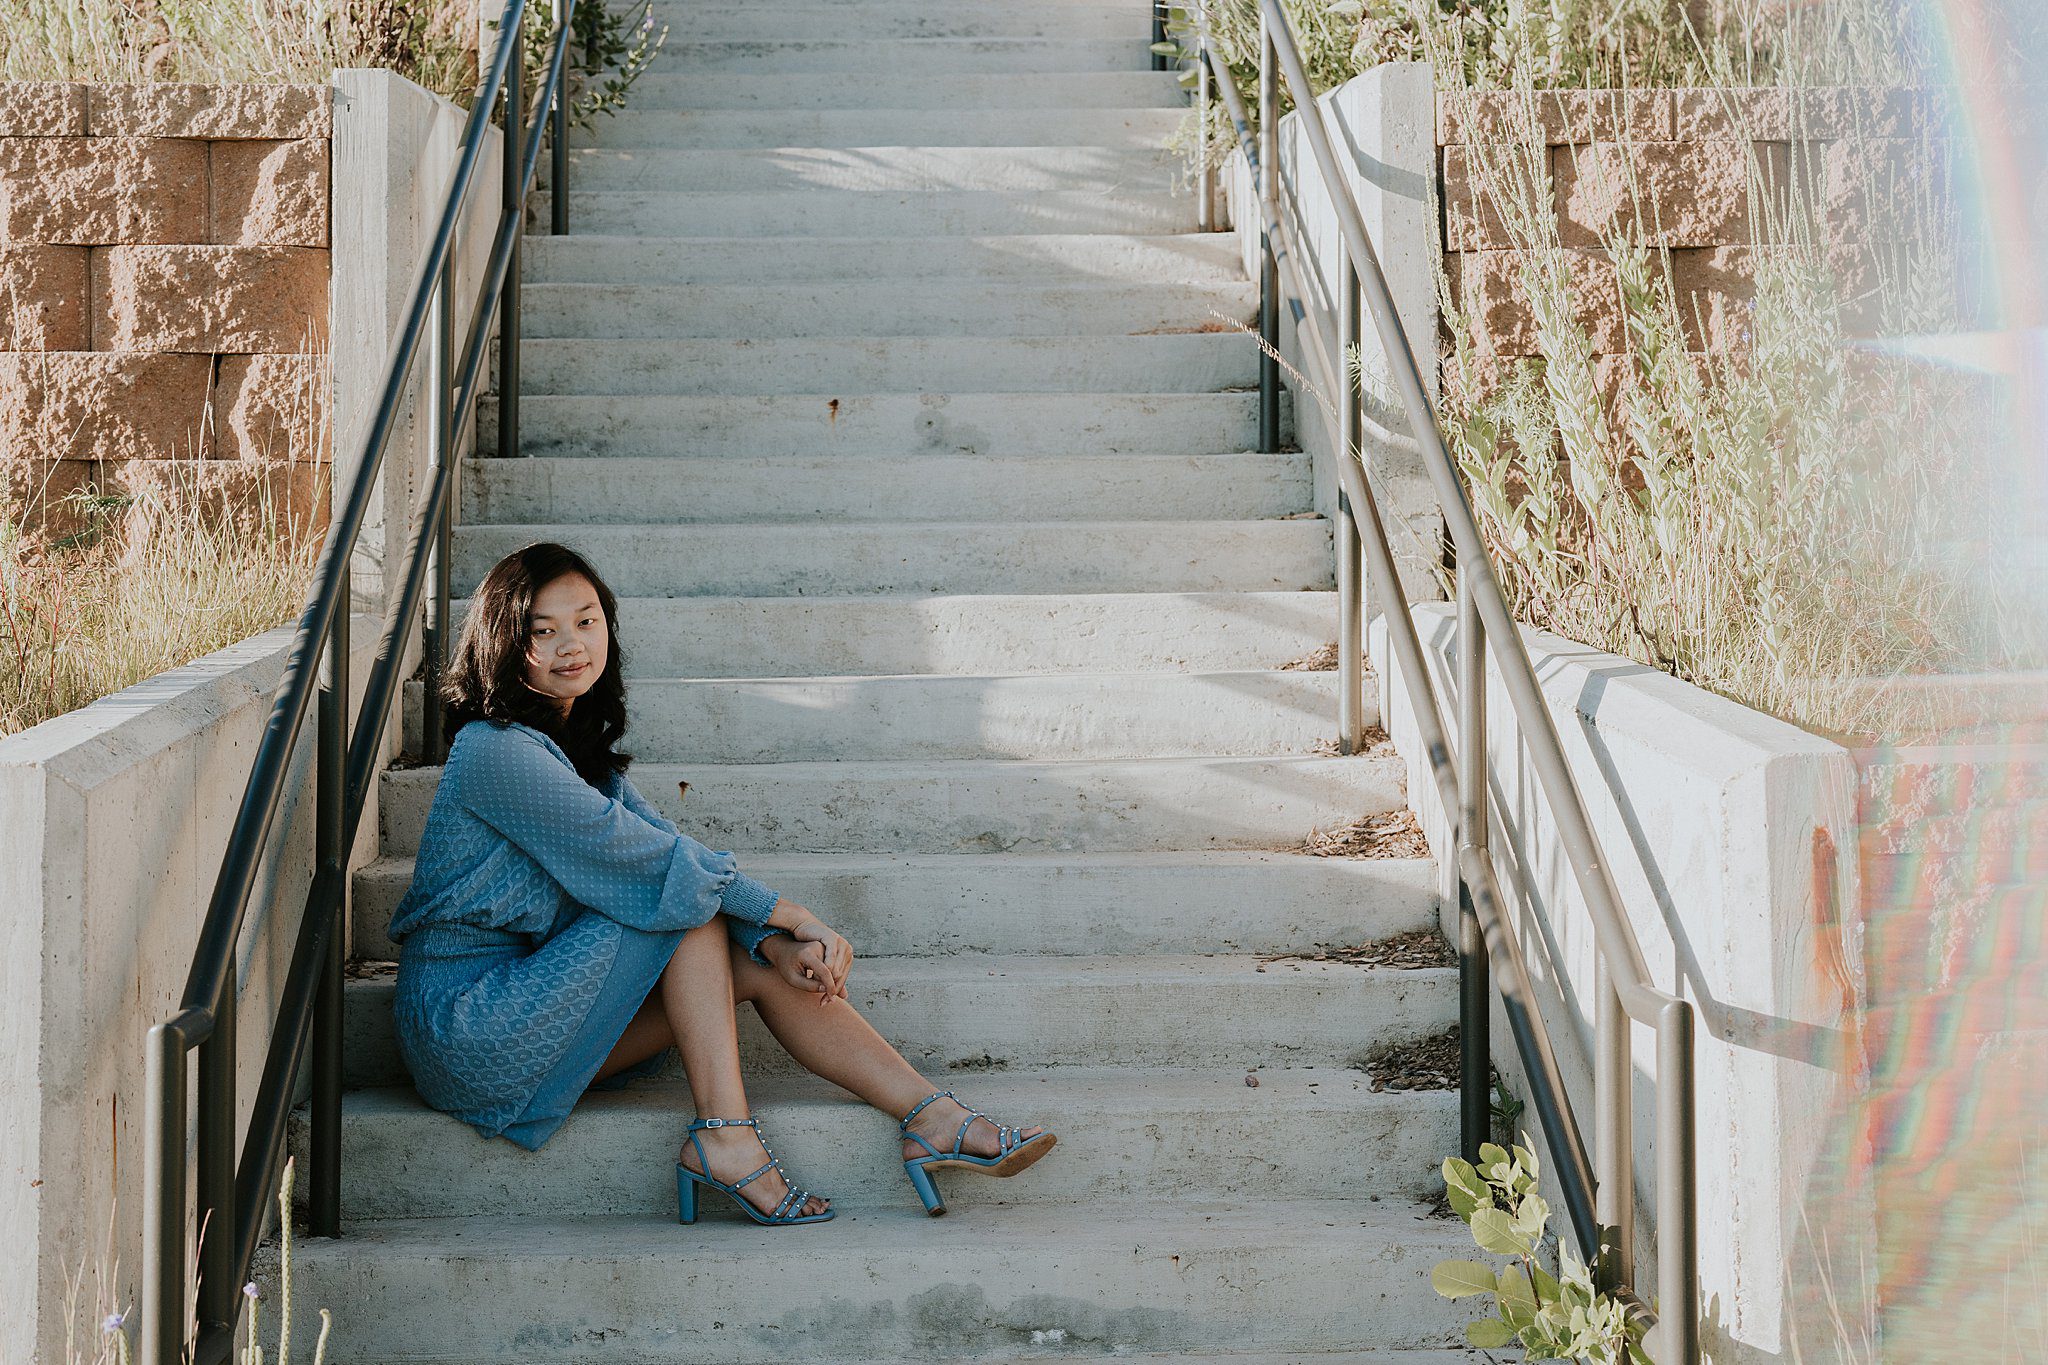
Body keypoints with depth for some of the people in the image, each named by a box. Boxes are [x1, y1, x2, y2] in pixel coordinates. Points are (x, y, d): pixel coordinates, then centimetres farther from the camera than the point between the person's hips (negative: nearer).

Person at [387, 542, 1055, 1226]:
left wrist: (775, 942, -16)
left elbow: (664, 844, 0)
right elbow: (648, 857, -20)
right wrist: (792, 917, -16)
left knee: (759, 965, -6)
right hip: (467, 1020, -8)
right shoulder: (496, 750, -18)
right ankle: (724, 1136, -22)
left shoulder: (581, 742, 11)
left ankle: (932, 1116, -7)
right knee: (689, 908, -18)